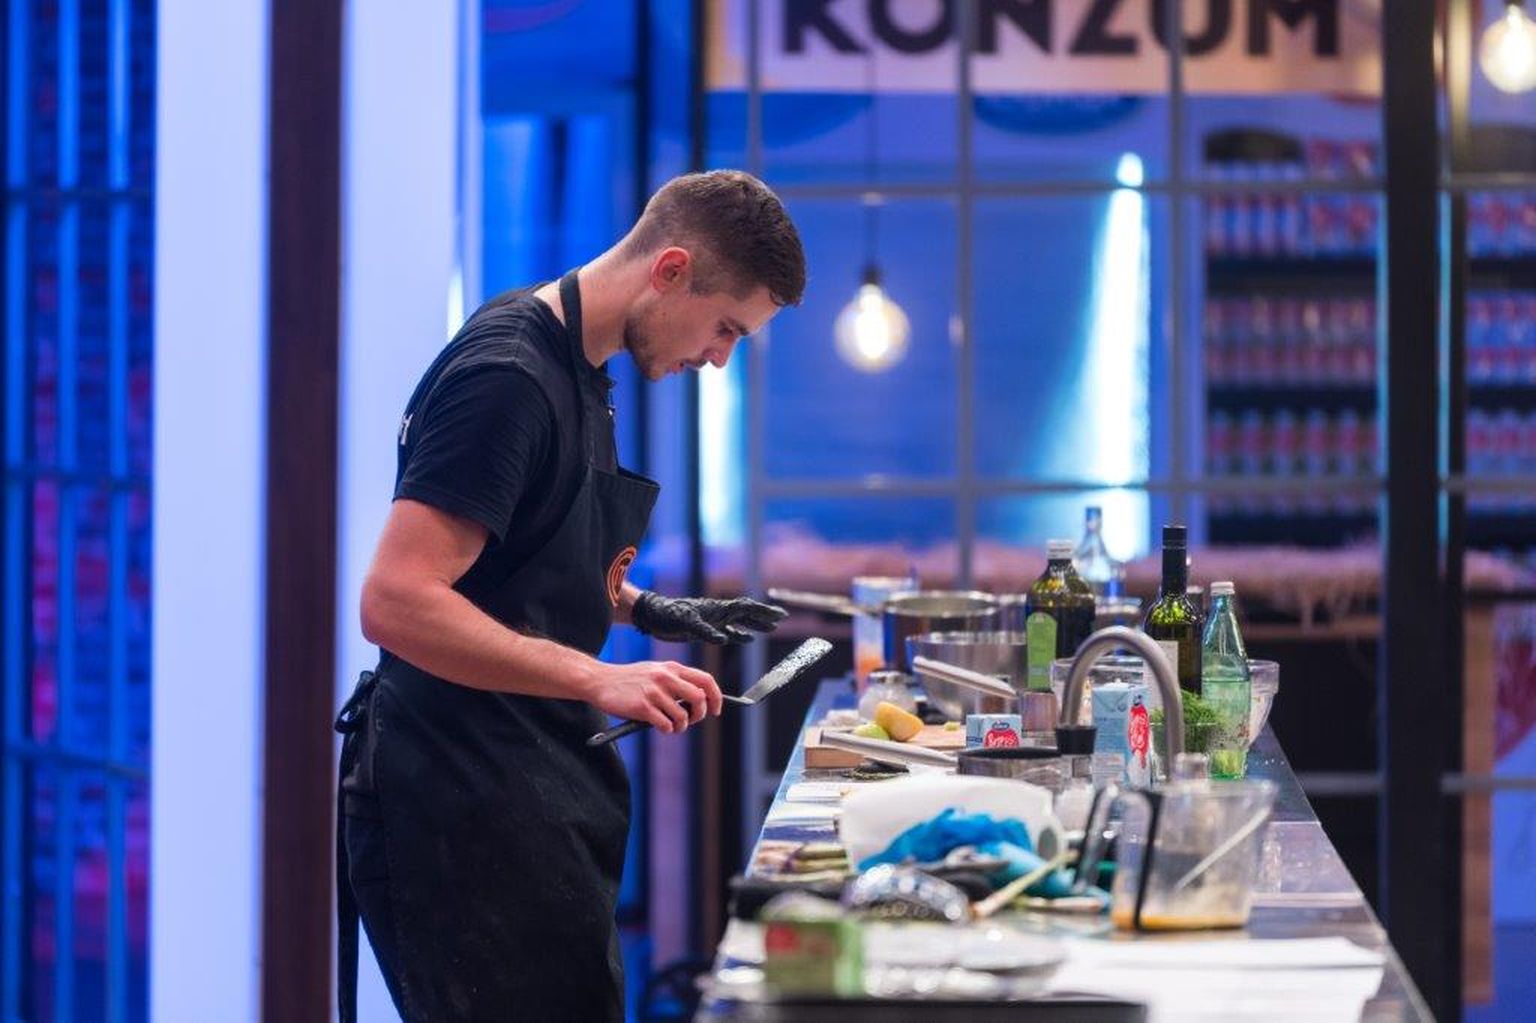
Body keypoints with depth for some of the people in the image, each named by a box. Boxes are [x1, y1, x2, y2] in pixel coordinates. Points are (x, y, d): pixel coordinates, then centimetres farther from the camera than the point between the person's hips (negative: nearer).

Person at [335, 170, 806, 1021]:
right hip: (460, 812, -10)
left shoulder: (572, 369, 14)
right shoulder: (507, 378, -18)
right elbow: (397, 603, -25)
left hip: (531, 794, 10)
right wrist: (599, 679, -27)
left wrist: (645, 611, 12)